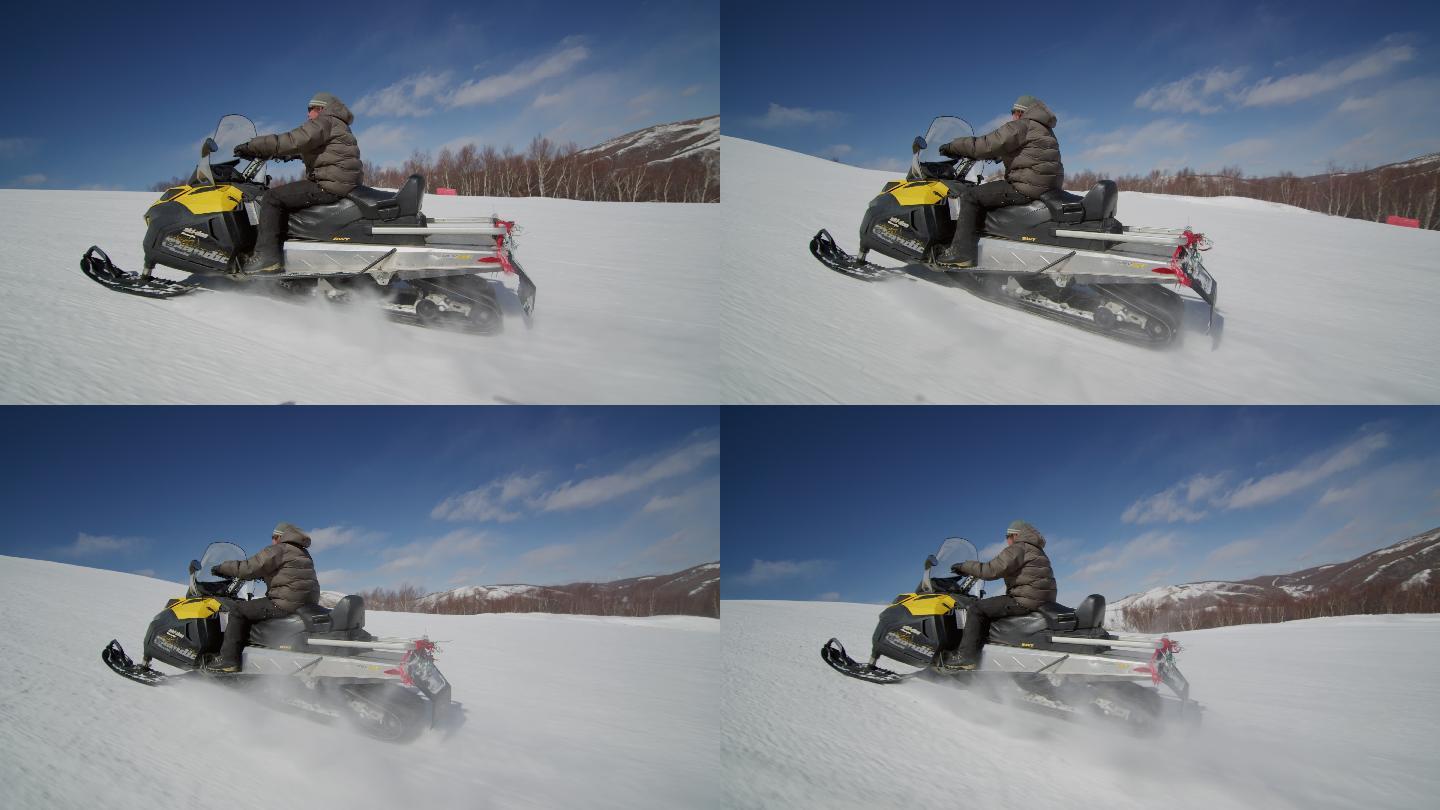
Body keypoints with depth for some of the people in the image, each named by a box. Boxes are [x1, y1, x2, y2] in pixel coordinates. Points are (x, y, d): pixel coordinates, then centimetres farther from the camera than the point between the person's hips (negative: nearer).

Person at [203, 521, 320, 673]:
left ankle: (228, 658, -10)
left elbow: (250, 568, -7)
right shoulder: (303, 554, 23)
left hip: (286, 605, -9)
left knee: (238, 609, -2)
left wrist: (222, 568, 5)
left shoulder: (278, 550, -4)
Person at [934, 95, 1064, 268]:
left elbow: (987, 145, -11)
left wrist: (953, 147, -2)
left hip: (1027, 187, -10)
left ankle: (961, 251, -18)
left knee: (970, 195, -9)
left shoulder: (1020, 127, -6)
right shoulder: (1044, 130, 23)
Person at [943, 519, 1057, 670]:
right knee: (987, 606, 25)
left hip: (1025, 600, -10)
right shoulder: (1037, 551, 25)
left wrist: (965, 567, -5)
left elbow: (993, 570, -15)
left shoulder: (1018, 549, -7)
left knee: (976, 609, -9)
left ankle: (967, 655, -16)